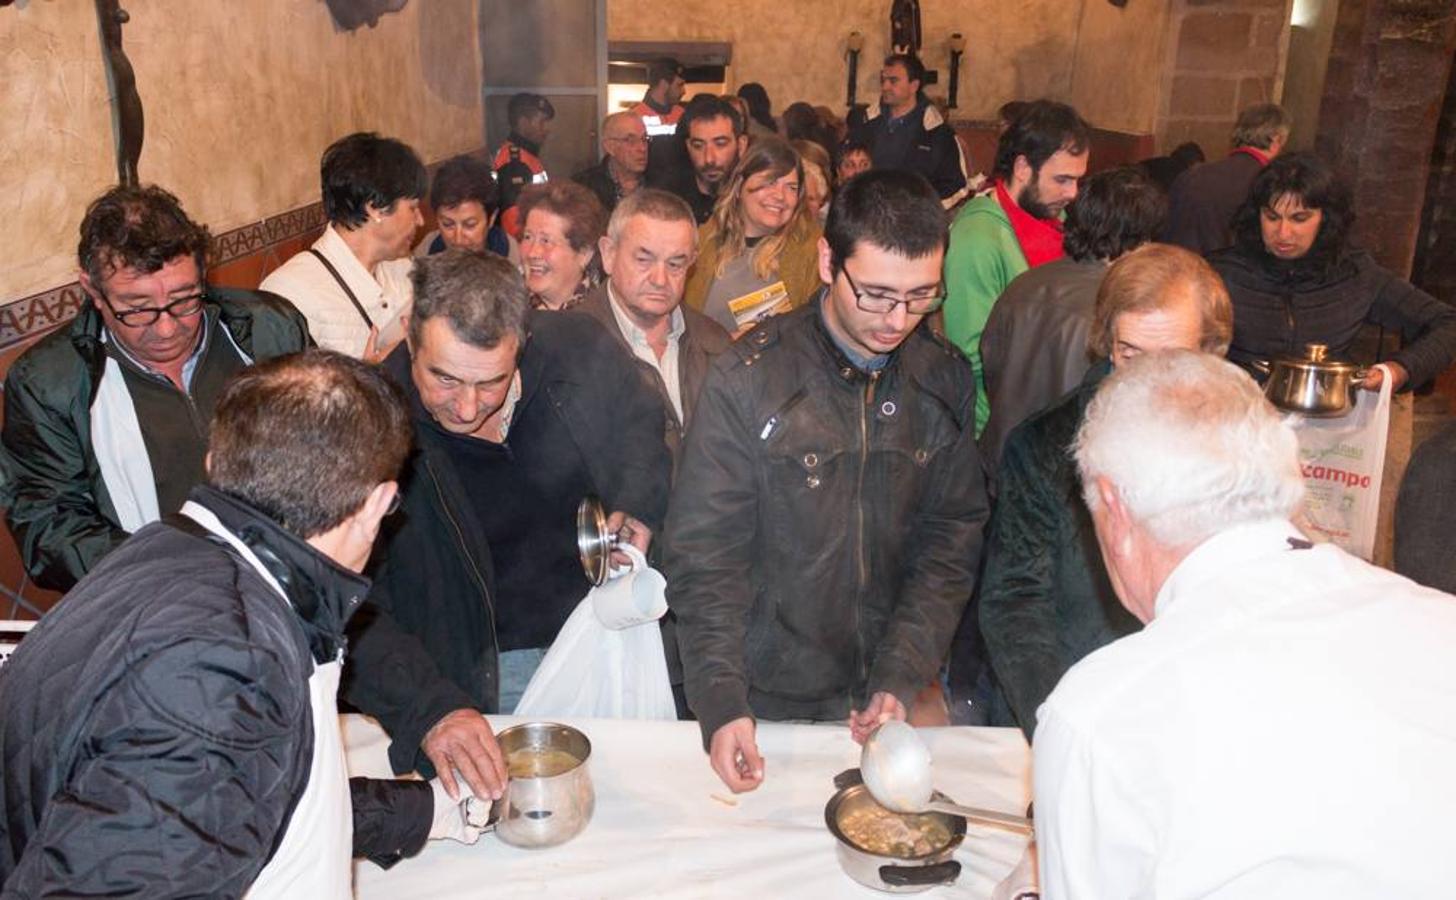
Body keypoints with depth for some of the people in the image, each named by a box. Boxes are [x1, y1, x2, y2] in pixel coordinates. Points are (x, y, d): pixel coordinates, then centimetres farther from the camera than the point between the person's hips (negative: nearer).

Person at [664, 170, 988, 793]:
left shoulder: (945, 380, -3)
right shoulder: (747, 380, -15)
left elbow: (953, 538, 0)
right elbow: (704, 555, -13)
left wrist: (902, 677, -9)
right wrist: (721, 703, -22)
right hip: (769, 703, -3)